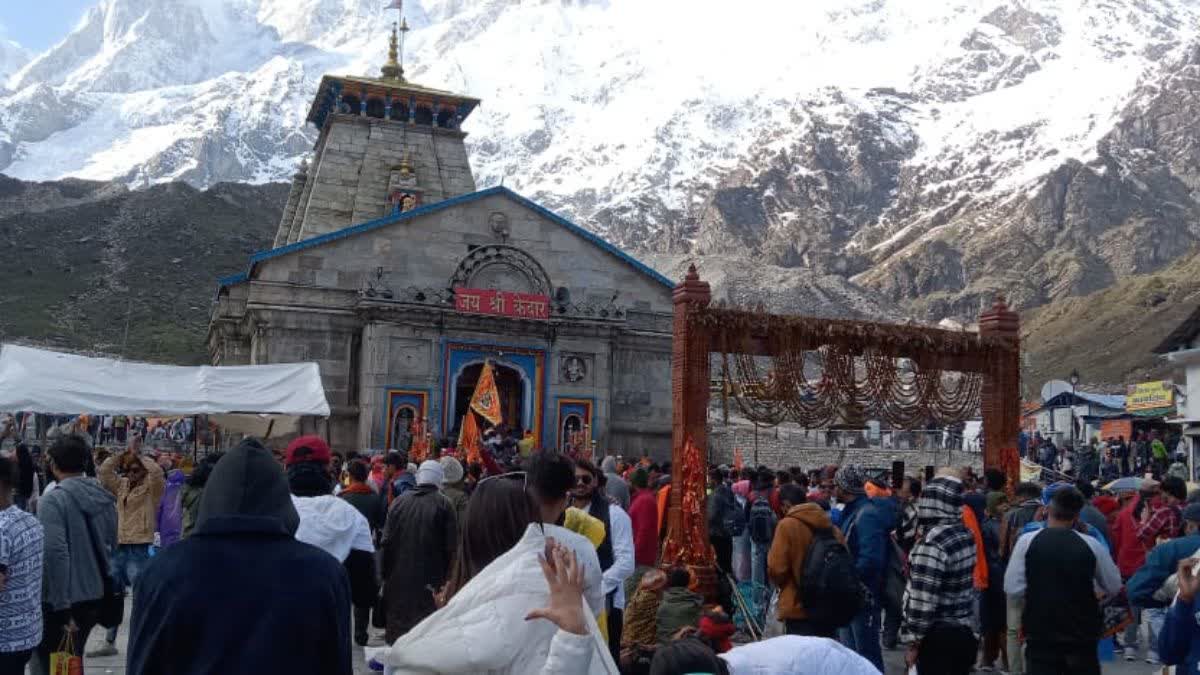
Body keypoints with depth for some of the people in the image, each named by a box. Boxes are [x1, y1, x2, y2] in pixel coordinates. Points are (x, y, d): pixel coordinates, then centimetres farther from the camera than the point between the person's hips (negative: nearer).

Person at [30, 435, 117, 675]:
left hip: (60, 601, -6)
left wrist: (62, 606, -19)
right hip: (96, 596, 6)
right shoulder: (105, 498, 5)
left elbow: (55, 553, -21)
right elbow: (112, 546, 11)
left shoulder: (52, 500, -15)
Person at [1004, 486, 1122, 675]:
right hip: (1081, 635, 1)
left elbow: (1012, 588, -8)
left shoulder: (1027, 541, -9)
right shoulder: (1091, 545, -6)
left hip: (1040, 633, -1)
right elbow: (1114, 587, 6)